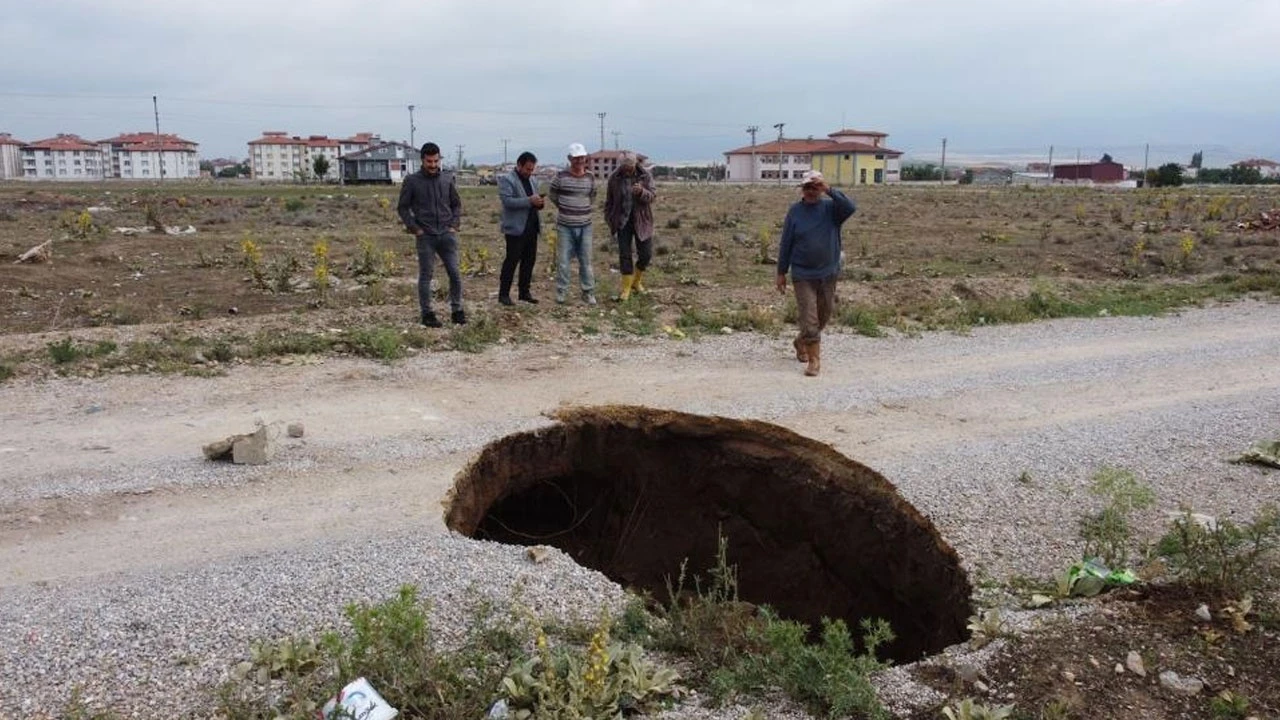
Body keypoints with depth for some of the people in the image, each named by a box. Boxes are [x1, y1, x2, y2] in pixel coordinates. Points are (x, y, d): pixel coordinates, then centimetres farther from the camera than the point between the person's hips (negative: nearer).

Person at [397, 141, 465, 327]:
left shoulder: (448, 178, 6)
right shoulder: (412, 181, -2)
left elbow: (457, 204, 15)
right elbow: (402, 207, 3)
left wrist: (454, 225, 3)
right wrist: (415, 228, -4)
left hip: (447, 235, 2)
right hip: (425, 236, -2)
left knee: (455, 273, 0)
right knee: (425, 275, 3)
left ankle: (457, 311, 11)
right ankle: (427, 314, 11)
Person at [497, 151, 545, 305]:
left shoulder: (530, 181, 18)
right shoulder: (506, 180, -7)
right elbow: (507, 201, -19)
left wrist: (539, 203, 1)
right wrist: (529, 201, -25)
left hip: (531, 227, 8)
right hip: (516, 228, -8)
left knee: (529, 260, 9)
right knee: (512, 260, -4)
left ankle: (524, 291, 19)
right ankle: (503, 294, 3)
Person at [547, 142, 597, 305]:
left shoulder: (590, 178, 3)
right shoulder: (561, 176, -6)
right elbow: (552, 195, 7)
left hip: (585, 226, 2)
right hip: (565, 226, -2)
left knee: (586, 260, 7)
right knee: (563, 260, 1)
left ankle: (588, 293, 15)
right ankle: (561, 292, 13)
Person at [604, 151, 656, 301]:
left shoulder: (646, 176, -5)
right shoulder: (614, 178, -4)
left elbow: (651, 196, -14)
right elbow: (609, 202, 4)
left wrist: (641, 191, -35)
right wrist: (610, 222, 3)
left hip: (641, 221, 0)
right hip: (622, 222, 0)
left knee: (646, 254, 1)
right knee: (624, 255, -2)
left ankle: (637, 281, 25)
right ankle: (626, 288, 7)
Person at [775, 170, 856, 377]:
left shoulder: (831, 208, -1)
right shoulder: (795, 212, -1)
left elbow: (850, 208, -22)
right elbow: (785, 244, 2)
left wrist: (830, 190, -27)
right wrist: (781, 273, 2)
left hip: (828, 274, 2)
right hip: (803, 275, -2)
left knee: (823, 315, 16)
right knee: (809, 319, -7)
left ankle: (801, 342, 40)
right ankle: (814, 360, -1)